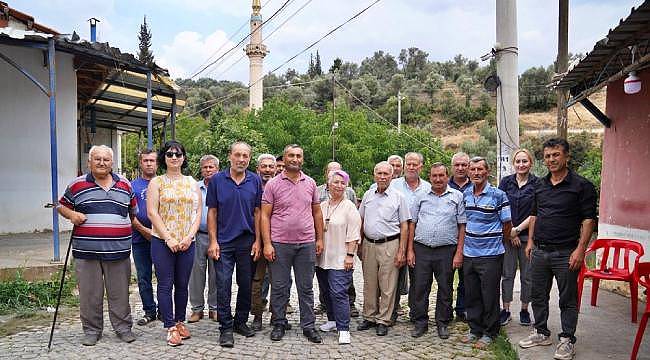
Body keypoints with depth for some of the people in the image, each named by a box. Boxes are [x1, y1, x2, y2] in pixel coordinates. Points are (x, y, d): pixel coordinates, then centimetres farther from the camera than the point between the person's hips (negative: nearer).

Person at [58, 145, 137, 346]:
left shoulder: (125, 185, 11)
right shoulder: (76, 185, 5)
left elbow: (133, 213, 21)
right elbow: (62, 206, 14)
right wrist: (71, 214, -7)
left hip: (118, 251, 1)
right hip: (86, 252, -1)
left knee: (119, 293, 8)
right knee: (90, 294, 7)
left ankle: (123, 327, 20)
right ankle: (91, 330, 22)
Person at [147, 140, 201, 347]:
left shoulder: (192, 183, 11)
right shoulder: (156, 182, 3)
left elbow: (198, 212, 7)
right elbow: (152, 213, -5)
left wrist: (189, 237, -7)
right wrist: (168, 238, -12)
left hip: (187, 243, 3)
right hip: (162, 241, -2)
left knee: (182, 285, 9)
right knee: (165, 285, -1)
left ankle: (180, 322, 22)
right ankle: (171, 328, 5)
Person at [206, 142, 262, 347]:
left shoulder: (255, 181, 3)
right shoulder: (217, 180, -1)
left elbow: (257, 212, 5)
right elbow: (212, 212, 1)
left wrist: (258, 241, 0)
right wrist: (213, 241, -5)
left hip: (247, 241, 2)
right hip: (224, 242, -2)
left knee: (246, 284, 11)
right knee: (224, 285, -1)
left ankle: (241, 322, 27)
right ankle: (226, 328, 10)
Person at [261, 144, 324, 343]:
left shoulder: (310, 183, 9)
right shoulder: (273, 184, -1)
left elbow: (317, 213, 14)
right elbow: (265, 215, -2)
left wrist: (320, 239, 9)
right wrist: (267, 243, -9)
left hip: (307, 244, 2)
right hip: (280, 244, -2)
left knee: (306, 288, 9)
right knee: (279, 287, 7)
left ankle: (308, 326, 20)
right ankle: (279, 324, 23)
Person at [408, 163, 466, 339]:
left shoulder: (457, 196, 4)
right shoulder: (421, 197, 9)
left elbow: (462, 226, 2)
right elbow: (412, 224, 10)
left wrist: (459, 252, -5)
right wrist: (410, 250, 4)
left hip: (446, 251, -1)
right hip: (422, 250, 2)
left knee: (445, 289, 7)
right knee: (420, 288, 4)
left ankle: (443, 323, 23)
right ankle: (420, 323, 17)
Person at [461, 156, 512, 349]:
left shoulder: (498, 195, -10)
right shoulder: (465, 194, 6)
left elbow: (507, 224, -2)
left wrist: (498, 243, 7)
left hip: (490, 255, -5)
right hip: (469, 254, 5)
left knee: (489, 297, 5)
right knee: (471, 295, 13)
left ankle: (489, 333, 20)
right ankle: (475, 329, 28)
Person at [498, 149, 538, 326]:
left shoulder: (537, 184, -2)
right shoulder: (506, 182, 6)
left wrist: (518, 229, -11)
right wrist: (510, 233, -5)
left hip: (528, 235, -1)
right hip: (507, 235, 1)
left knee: (527, 275, 7)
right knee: (507, 274, 6)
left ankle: (524, 310, 21)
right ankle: (506, 309, 16)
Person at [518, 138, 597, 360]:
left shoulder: (581, 185, -6)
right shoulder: (540, 185, 11)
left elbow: (589, 219, -9)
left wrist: (580, 249, -16)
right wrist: (530, 241, 13)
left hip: (566, 253, -6)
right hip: (539, 251, 6)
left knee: (568, 300, 6)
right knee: (538, 295, 14)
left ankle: (567, 340, 19)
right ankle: (541, 333, 29)